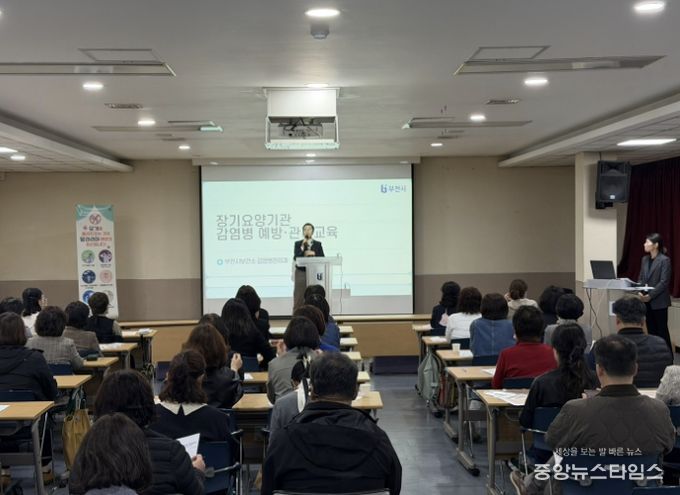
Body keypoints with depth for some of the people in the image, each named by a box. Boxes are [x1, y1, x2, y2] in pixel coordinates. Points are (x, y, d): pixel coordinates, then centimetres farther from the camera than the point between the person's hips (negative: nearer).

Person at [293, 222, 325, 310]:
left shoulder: (318, 244, 10)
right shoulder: (298, 244, 6)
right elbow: (295, 258, -6)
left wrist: (314, 254, -10)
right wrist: (302, 247, -14)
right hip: (301, 273, -1)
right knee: (298, 299, -3)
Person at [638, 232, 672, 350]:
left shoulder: (664, 260, -11)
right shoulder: (645, 259, 11)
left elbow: (664, 282, -15)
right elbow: (641, 278, 13)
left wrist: (650, 295, -19)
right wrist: (640, 292, -4)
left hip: (659, 301, -7)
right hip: (647, 301, 7)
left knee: (662, 330, -1)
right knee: (651, 329, 10)